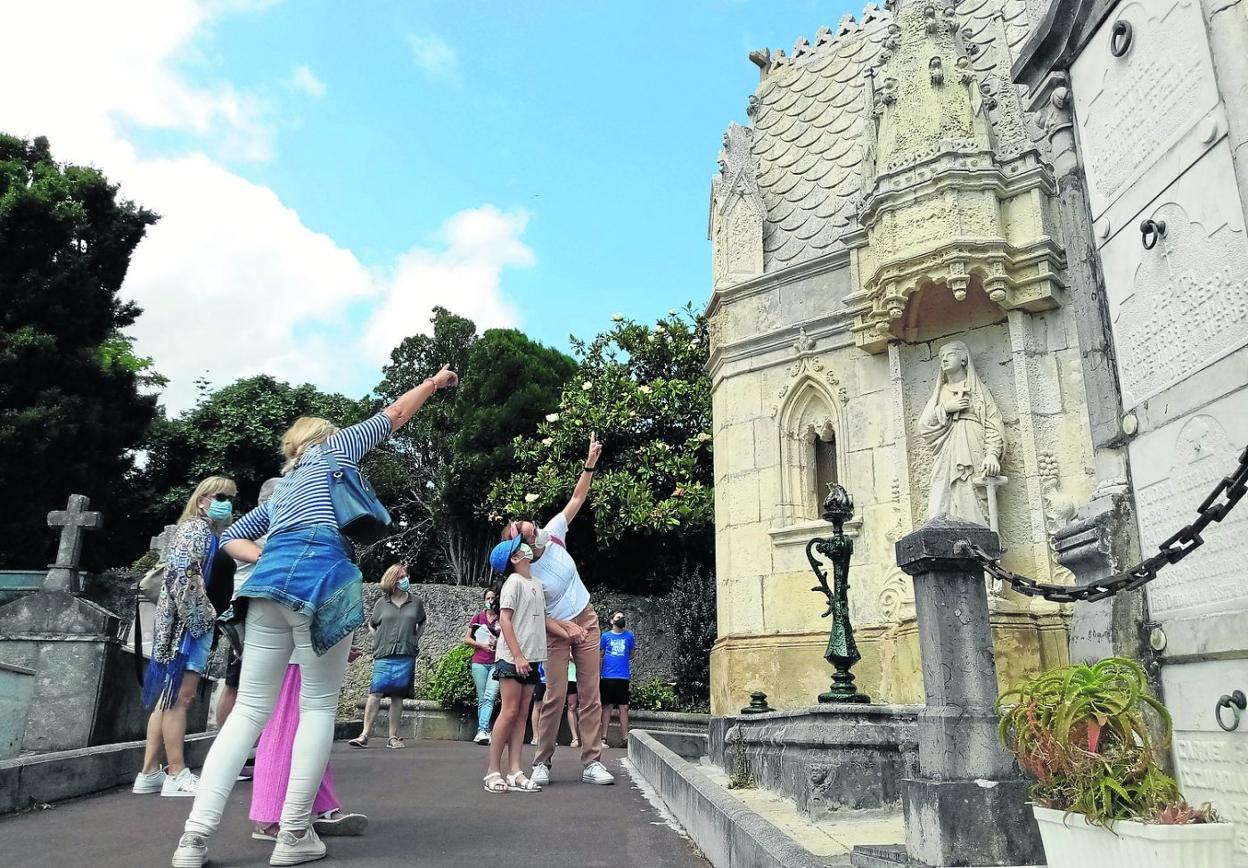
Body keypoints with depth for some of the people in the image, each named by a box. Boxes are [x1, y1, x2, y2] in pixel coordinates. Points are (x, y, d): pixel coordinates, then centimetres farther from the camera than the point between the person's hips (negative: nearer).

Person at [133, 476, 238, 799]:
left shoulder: (209, 533, 21)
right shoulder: (195, 529, -7)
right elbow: (183, 577, -19)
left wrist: (210, 619, 16)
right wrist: (201, 618, -18)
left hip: (191, 624, 10)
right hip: (185, 623, -10)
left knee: (169, 697, 11)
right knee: (180, 697, -8)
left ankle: (149, 773, 16)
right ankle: (177, 775, -5)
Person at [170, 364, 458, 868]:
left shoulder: (282, 489, 35)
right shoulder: (334, 447, 21)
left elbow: (232, 537, 34)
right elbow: (393, 416, 24)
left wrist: (270, 560, 18)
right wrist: (435, 382, 36)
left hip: (270, 580, 6)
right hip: (321, 576, -6)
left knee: (250, 709, 6)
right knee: (319, 707, 1)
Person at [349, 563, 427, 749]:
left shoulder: (416, 602, 8)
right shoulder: (382, 603, 5)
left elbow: (422, 624, 23)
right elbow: (371, 625, 19)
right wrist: (380, 641, 7)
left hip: (406, 657, 1)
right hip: (383, 657, -1)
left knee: (397, 696, 4)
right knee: (375, 693, -9)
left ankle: (393, 737, 10)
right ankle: (364, 735, -4)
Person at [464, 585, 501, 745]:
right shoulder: (478, 617, 10)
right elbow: (466, 639, 11)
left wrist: (498, 642, -7)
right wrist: (482, 645, -5)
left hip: (497, 662, -1)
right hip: (479, 663, 1)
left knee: (490, 697, -15)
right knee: (481, 699, 3)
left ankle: (482, 730, -21)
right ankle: (485, 732, 10)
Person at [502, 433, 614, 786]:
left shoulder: (553, 535, -10)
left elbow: (577, 498, -4)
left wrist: (590, 463, -12)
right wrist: (566, 629, -18)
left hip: (586, 621, 5)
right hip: (556, 630, -4)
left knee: (590, 695, 2)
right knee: (555, 696, -6)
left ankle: (592, 762, 5)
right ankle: (542, 763, 9)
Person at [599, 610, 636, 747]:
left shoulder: (629, 635, 9)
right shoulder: (606, 636, 5)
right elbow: (600, 655, 8)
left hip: (623, 676, 2)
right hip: (608, 676, -1)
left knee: (624, 707, 3)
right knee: (607, 706, 2)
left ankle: (625, 737, 8)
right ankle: (604, 738, 6)